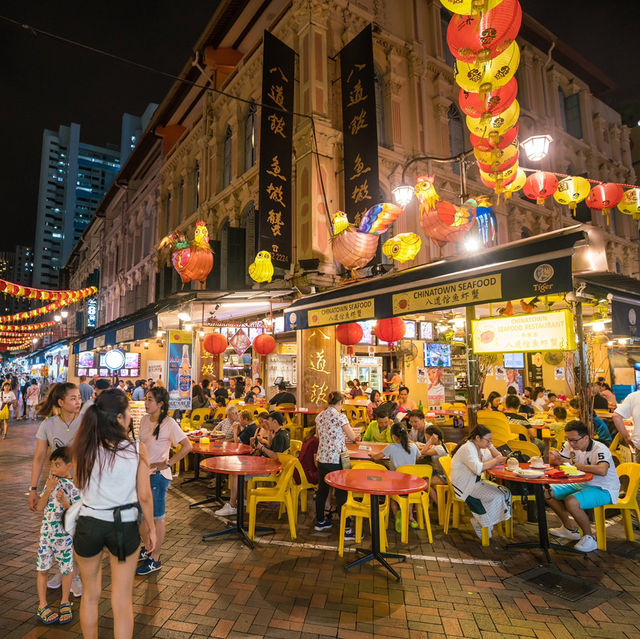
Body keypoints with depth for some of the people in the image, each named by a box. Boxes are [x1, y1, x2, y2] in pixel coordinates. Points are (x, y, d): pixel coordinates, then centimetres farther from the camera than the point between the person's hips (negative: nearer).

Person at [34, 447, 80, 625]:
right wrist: (48, 490, -17)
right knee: (42, 568, 10)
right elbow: (39, 507, -2)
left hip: (65, 534, -4)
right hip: (46, 531, 4)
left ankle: (64, 602, 28)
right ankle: (42, 605, 26)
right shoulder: (51, 482, 0)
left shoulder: (74, 487, -15)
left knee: (67, 568, 9)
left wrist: (64, 502, -31)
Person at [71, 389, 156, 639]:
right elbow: (144, 496, -11)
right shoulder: (137, 449, -16)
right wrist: (151, 527, 2)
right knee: (122, 601, 14)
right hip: (125, 526, -2)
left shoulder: (84, 447, -10)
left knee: (90, 595, 24)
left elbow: (78, 483, 8)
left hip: (89, 524, 3)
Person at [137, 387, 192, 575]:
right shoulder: (144, 420, 3)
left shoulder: (169, 423, -19)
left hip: (158, 476, -7)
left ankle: (155, 559, 21)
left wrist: (167, 463, -18)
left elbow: (187, 446, -20)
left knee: (157, 517, 6)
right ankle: (147, 549, 39)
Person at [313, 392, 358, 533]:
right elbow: (352, 437, -9)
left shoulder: (319, 416, 6)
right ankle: (346, 530, 4)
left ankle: (320, 521, 31)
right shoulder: (340, 416, -14)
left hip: (322, 458, 7)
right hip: (336, 459, -7)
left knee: (322, 490, 18)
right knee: (341, 493, 0)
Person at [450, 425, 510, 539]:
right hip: (464, 486, -10)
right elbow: (478, 468, -32)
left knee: (505, 492, -4)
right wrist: (496, 461, -24)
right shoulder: (467, 448, -21)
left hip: (476, 482, 10)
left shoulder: (480, 448, 10)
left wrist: (490, 446, -2)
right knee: (496, 496, -20)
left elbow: (498, 457, 11)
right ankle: (480, 525, -1)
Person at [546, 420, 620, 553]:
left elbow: (602, 470, -44)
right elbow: (554, 462, 3)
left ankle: (589, 538, -6)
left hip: (604, 490, -8)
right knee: (548, 492, 0)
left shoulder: (600, 449, -23)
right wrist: (555, 458, -24)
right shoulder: (570, 445, -4)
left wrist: (574, 465, -31)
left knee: (571, 502, -31)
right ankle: (569, 528, 17)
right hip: (582, 484, 8)